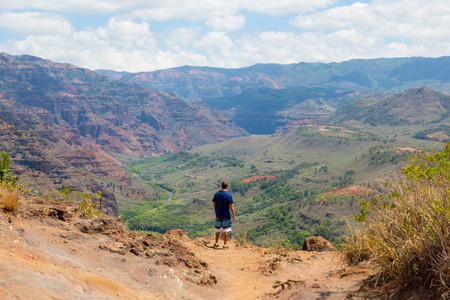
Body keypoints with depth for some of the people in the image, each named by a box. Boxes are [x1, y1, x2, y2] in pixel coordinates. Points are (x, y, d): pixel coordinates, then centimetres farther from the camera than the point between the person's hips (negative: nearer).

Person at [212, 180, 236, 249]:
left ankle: (216, 243, 26)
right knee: (226, 230, 4)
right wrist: (234, 215, -5)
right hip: (226, 215, -4)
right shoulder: (229, 195, -15)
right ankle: (225, 245, 7)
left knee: (218, 229, 18)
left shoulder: (216, 194, -1)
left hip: (218, 215, 4)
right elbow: (231, 206, -15)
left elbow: (214, 204, 5)